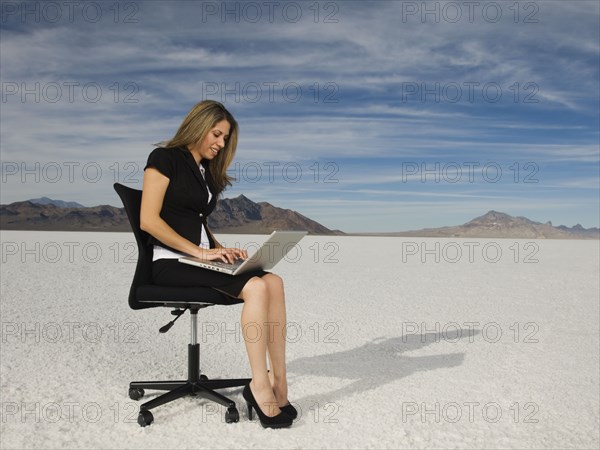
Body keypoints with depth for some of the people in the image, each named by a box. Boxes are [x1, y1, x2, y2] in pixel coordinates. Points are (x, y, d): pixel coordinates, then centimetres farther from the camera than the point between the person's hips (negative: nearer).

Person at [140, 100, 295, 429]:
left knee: (273, 282, -20)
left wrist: (221, 250, 4)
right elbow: (148, 220, -12)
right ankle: (261, 386, -21)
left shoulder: (207, 172, 21)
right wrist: (199, 251, -17)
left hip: (198, 259, 7)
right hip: (169, 262, -7)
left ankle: (278, 383, -22)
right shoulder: (165, 158, -2)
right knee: (256, 288, -28)